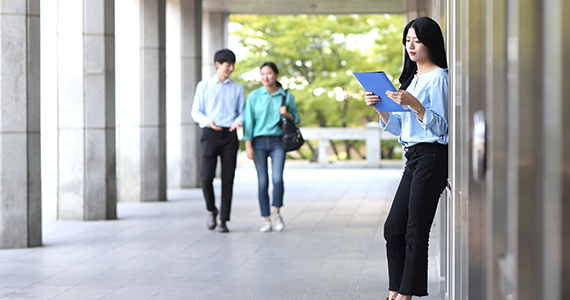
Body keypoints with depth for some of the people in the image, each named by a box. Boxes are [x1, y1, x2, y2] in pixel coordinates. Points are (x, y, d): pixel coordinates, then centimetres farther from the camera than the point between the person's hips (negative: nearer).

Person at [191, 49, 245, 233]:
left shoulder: (237, 88, 12)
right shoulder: (204, 86, 8)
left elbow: (242, 112, 12)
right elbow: (196, 112, 6)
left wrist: (238, 121, -12)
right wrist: (208, 121, -15)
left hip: (229, 135, 1)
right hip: (210, 135, -1)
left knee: (228, 179, -1)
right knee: (206, 178, -11)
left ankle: (223, 220, 7)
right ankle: (211, 211, 15)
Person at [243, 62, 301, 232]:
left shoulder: (287, 96, 5)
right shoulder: (254, 96, 2)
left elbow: (296, 119, 14)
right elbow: (248, 122, 0)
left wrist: (287, 114, -9)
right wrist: (248, 146, -7)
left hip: (278, 142, 0)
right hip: (259, 142, 0)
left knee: (277, 179, -17)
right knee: (262, 182, -1)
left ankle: (277, 213, 4)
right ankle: (266, 221, 6)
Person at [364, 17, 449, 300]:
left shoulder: (438, 77, -6)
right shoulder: (411, 79, 20)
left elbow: (440, 125, -14)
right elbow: (397, 128, 20)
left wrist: (414, 104, -24)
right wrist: (379, 107, 4)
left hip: (431, 157, -9)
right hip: (413, 158, 9)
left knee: (415, 231, -7)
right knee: (393, 228, 7)